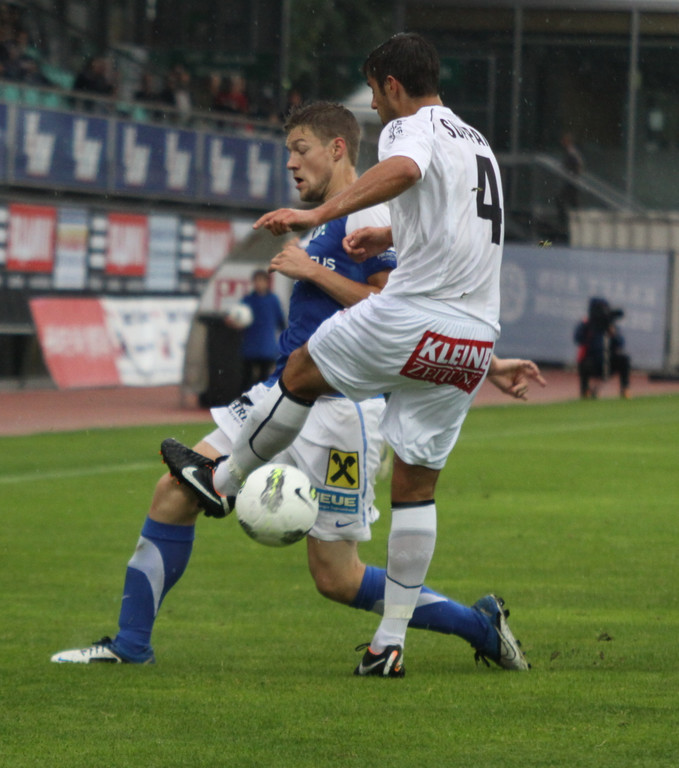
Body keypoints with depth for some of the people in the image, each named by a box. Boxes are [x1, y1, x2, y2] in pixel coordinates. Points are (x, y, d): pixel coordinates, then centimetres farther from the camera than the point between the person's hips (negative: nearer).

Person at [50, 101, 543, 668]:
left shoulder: (368, 214, -9)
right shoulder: (324, 224, 20)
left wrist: (313, 272, -13)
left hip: (341, 409, -9)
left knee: (336, 577, -6)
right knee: (174, 493, 0)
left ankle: (479, 627, 9)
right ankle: (130, 644, 6)